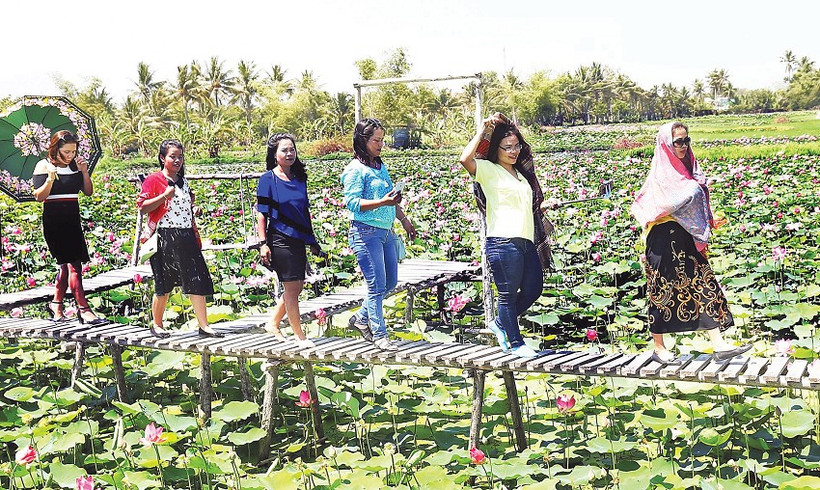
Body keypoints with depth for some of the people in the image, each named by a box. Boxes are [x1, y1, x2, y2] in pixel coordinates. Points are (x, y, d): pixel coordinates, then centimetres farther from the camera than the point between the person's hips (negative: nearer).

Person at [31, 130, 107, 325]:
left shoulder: (75, 165, 10)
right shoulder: (44, 166, -4)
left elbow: (88, 192, 9)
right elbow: (39, 196, -9)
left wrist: (84, 172, -4)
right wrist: (51, 178, -23)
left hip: (72, 220, 6)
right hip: (53, 220, -6)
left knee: (66, 264, 9)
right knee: (73, 264, -12)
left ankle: (56, 305, 23)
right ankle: (83, 309, -13)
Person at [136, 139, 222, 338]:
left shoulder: (183, 182, 18)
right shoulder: (154, 180, -2)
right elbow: (142, 207, -11)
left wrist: (195, 234, 15)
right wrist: (165, 195, -19)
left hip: (186, 237, 6)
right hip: (165, 238, -6)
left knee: (197, 281, -1)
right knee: (163, 284, 2)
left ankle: (204, 324, 2)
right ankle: (157, 325, 17)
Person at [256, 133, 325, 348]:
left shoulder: (299, 178, 11)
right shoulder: (268, 179, -7)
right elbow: (261, 213, -7)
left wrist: (312, 241, 17)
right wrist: (263, 243, -14)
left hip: (298, 240, 7)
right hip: (280, 240, -7)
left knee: (296, 287, 12)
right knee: (292, 288, -2)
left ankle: (273, 324, 30)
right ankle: (300, 336, 7)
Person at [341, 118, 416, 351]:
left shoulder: (380, 166, 15)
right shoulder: (355, 169, -10)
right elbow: (352, 202, -17)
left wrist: (404, 219, 23)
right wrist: (383, 202, -25)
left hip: (386, 231, 9)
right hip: (366, 232, -9)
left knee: (390, 282, 12)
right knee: (377, 285, -6)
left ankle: (361, 318, 28)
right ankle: (379, 334, 4)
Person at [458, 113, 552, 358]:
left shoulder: (521, 172, 21)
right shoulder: (488, 170, -2)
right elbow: (465, 159, -22)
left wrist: (542, 207, 20)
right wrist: (482, 132, -13)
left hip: (526, 242, 8)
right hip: (503, 241, -8)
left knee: (533, 290, 11)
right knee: (508, 294, 0)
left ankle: (500, 324, 30)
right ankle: (515, 343, 12)